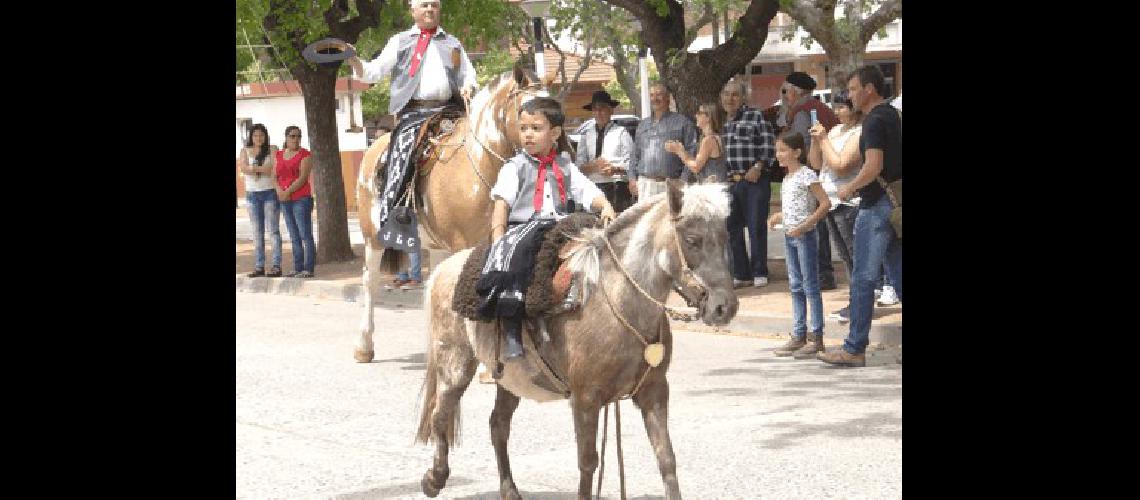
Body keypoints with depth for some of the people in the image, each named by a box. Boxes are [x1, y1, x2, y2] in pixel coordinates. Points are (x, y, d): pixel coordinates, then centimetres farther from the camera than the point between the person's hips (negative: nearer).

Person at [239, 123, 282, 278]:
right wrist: (264, 169, -17)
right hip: (252, 194, 3)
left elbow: (274, 168, -11)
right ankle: (259, 266, 6)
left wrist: (253, 168, -11)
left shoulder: (272, 150, 2)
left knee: (273, 230, -6)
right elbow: (243, 168, -9)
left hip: (270, 193, -3)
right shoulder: (245, 151, 8)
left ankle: (276, 266, -8)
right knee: (257, 232, 5)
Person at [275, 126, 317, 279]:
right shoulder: (279, 155, 15)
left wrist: (288, 192, -16)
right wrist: (279, 190, -9)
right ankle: (298, 268, 10)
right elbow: (275, 176, 10)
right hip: (285, 201, 6)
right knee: (294, 237, 8)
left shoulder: (305, 155, -3)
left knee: (305, 235, -7)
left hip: (301, 199, -6)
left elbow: (303, 178, -12)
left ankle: (309, 269, -8)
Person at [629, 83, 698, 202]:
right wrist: (632, 177, 10)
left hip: (671, 184, -4)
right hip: (645, 184, 4)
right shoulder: (643, 125, 21)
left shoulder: (682, 122, 6)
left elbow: (691, 152, -1)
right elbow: (635, 154, 23)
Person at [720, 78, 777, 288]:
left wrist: (757, 167, -14)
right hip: (728, 182, 5)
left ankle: (759, 273, 8)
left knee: (756, 227, -1)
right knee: (732, 229, 7)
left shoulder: (756, 117, -2)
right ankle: (740, 273, 14)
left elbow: (768, 145, -6)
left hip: (755, 181, -5)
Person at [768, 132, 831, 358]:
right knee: (796, 287, 11)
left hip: (805, 236, -9)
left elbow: (825, 204, -17)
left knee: (810, 286, -4)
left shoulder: (807, 176, -13)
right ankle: (798, 335, 16)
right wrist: (777, 217, 4)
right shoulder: (787, 178, 12)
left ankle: (816, 337, 0)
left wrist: (804, 225, -22)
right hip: (789, 236, 9)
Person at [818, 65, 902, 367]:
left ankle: (855, 349, -1)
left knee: (863, 279, -4)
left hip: (877, 206, -9)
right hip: (894, 205, 9)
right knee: (898, 275, 10)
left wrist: (849, 189, -11)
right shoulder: (891, 115, 15)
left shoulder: (875, 121, -15)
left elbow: (873, 166, -24)